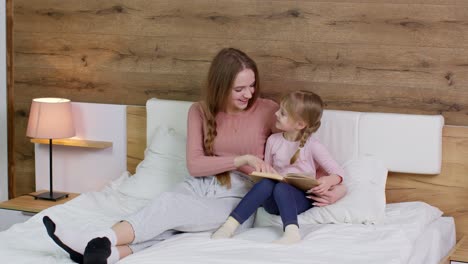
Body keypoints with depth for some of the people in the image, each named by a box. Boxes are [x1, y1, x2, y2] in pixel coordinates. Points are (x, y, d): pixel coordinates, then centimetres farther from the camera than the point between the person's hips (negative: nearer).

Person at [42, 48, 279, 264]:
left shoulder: (268, 111, -1)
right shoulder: (200, 111, 6)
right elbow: (194, 165, -3)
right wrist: (240, 160, -16)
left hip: (237, 196, -3)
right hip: (198, 186, 4)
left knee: (168, 205, -32)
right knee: (165, 223, -32)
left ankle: (94, 242, -47)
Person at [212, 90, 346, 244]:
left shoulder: (312, 146, -3)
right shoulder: (273, 141, 8)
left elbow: (338, 172, -1)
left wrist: (328, 181, -24)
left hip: (300, 198, -3)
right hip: (274, 202, 3)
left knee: (281, 188, -34)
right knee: (266, 183, -31)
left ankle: (292, 232, -52)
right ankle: (230, 225, -39)